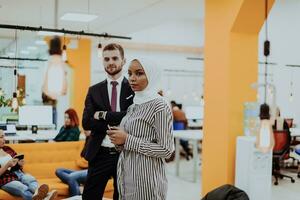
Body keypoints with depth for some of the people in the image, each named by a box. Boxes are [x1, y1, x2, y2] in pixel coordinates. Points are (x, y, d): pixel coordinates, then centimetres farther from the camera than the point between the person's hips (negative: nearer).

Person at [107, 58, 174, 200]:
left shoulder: (160, 106, -14)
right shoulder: (133, 106, 10)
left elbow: (166, 150, -18)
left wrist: (127, 140, -18)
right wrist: (119, 141, -3)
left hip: (146, 179, -7)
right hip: (126, 177, 7)